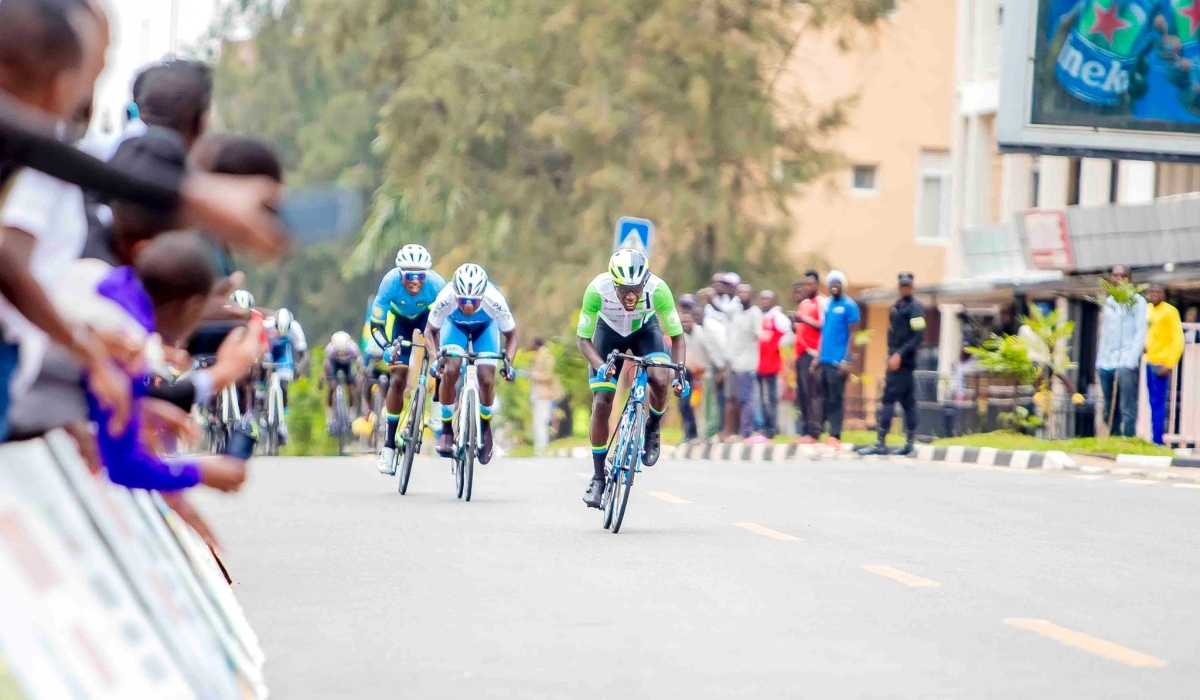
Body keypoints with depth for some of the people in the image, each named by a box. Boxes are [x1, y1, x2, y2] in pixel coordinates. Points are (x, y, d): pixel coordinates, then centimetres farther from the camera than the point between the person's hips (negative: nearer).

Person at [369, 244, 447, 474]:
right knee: (398, 379, -9)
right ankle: (389, 443, 1)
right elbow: (376, 324, -31)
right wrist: (386, 347, -49)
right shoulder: (391, 282, -37)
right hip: (400, 320, -1)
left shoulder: (436, 284, -37)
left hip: (428, 317, 1)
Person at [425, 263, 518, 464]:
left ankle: (485, 426, 12)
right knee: (450, 371, -24)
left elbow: (511, 335, -20)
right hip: (455, 325, 0)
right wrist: (435, 359, -34)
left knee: (487, 379, -15)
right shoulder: (446, 298, -38)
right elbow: (430, 331, -19)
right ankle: (446, 428, -5)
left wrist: (508, 363, -35)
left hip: (485, 327, 0)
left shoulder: (494, 301, -39)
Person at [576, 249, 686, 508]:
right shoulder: (598, 289, -36)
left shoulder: (658, 289, -35)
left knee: (661, 381, -29)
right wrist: (600, 366, -40)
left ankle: (652, 430, 2)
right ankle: (598, 477, 5)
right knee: (601, 403, -10)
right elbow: (583, 338, -23)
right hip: (608, 332, 0)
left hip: (645, 330, 0)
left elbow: (677, 336, -22)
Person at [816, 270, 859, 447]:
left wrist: (846, 360, -15)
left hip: (838, 361, -7)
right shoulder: (828, 304, 14)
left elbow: (852, 335, -9)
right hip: (824, 360, 7)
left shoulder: (849, 306, -6)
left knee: (835, 400, -4)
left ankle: (835, 436, -2)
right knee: (824, 399, 10)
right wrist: (818, 357, 15)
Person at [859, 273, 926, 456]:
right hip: (896, 359, 9)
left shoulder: (915, 308, -9)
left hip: (903, 361, -9)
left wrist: (899, 354, -24)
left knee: (888, 400, -12)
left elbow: (918, 336, -18)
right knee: (907, 401, 10)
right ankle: (910, 442, 13)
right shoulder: (897, 307, 18)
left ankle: (881, 443, -13)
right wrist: (891, 355, 16)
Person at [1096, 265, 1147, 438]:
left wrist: (1130, 360, -14)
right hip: (1106, 363, 6)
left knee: (1127, 410, -11)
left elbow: (1141, 333, -5)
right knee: (1109, 411, 6)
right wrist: (1099, 360, 10)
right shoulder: (1108, 302, 17)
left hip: (1126, 364, -6)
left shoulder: (1137, 301, 1)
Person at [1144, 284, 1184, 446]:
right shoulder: (1147, 309, 13)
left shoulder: (1169, 311, -8)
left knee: (1158, 403, -8)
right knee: (1154, 403, 9)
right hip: (1148, 362, 7)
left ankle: (1157, 442, -8)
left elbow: (1178, 340, -12)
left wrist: (1169, 364, -17)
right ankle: (1155, 440, 11)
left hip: (1161, 364, -7)